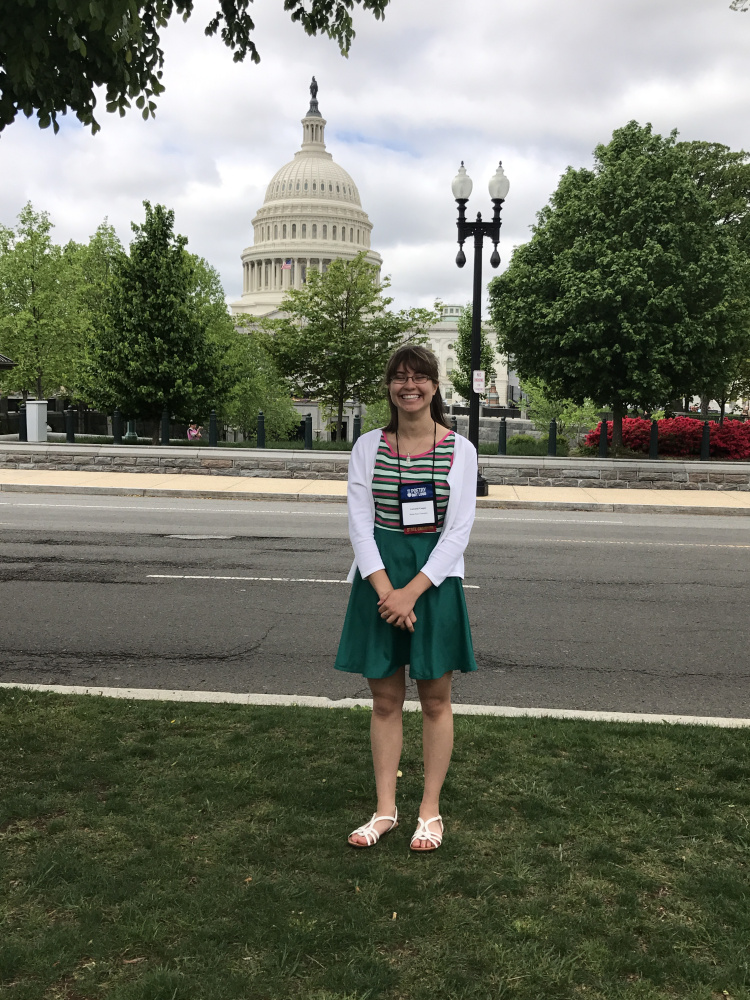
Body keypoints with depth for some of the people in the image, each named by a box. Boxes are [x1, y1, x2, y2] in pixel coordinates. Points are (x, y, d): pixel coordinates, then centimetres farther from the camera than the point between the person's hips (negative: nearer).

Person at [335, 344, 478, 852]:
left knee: (435, 698, 8)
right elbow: (360, 523, -2)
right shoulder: (368, 447, 2)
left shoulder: (460, 450, -2)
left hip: (436, 577, -1)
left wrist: (412, 592, -15)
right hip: (379, 577, 2)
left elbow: (459, 530, -7)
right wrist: (385, 590, -15)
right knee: (385, 698, 10)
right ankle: (386, 809, 23)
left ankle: (431, 810, 23)